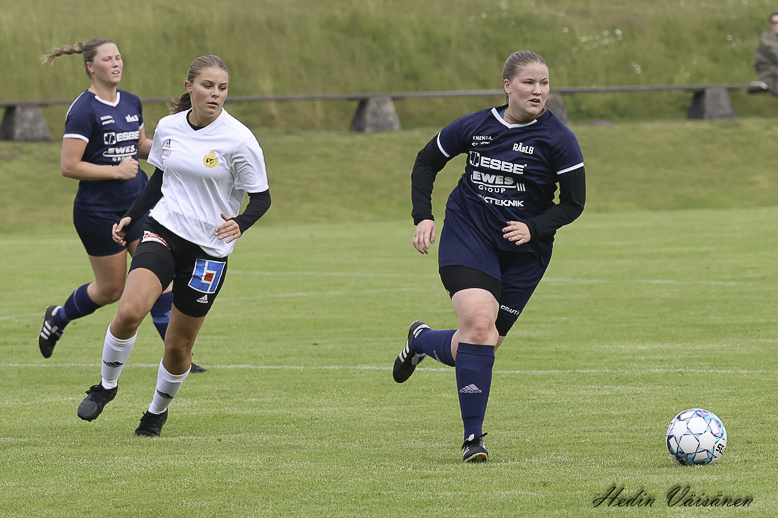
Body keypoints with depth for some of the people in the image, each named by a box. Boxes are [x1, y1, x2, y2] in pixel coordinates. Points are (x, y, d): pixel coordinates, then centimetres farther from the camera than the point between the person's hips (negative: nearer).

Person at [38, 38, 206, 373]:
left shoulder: (132, 103, 7)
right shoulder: (83, 111, -15)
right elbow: (69, 166, -18)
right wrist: (116, 171, -19)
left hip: (137, 203, 6)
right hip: (98, 210, -6)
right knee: (112, 289, 5)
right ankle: (57, 318, 33)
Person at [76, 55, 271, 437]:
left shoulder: (239, 140, -11)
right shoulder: (168, 127, 2)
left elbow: (261, 198, -5)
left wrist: (240, 224, -24)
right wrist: (130, 218, 12)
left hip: (209, 248, -2)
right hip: (163, 232, 2)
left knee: (178, 347, 4)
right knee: (129, 312, -23)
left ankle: (158, 411, 33)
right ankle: (106, 384, 2)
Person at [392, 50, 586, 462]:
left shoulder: (557, 139, -8)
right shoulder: (474, 127, -2)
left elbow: (573, 203, -3)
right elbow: (426, 163, 14)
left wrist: (533, 228, -20)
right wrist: (423, 217, 1)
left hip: (522, 253, 1)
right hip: (467, 236, -1)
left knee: (482, 344, 1)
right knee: (479, 322, -23)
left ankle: (423, 340, 37)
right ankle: (473, 437, -14)